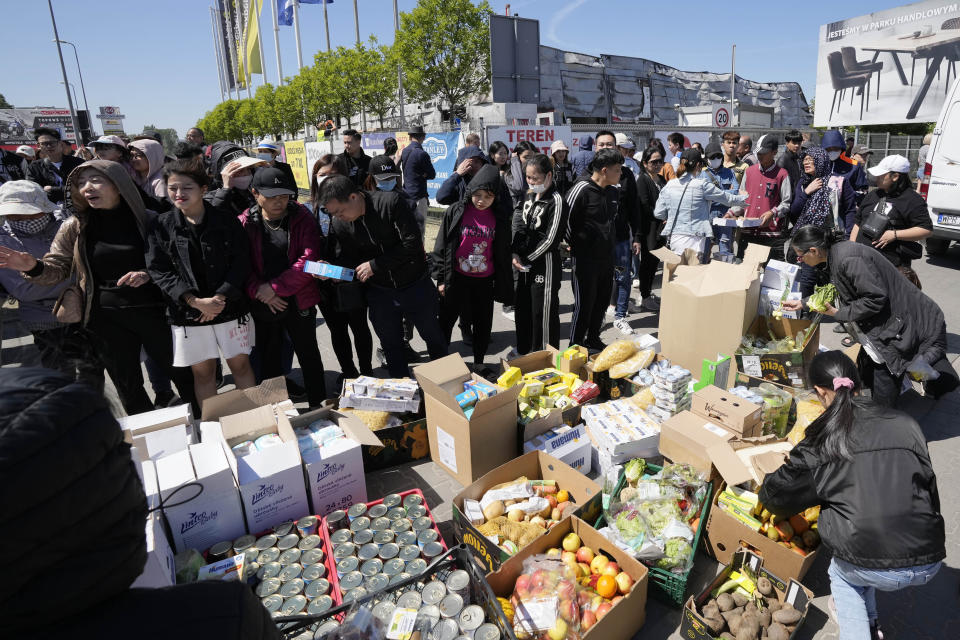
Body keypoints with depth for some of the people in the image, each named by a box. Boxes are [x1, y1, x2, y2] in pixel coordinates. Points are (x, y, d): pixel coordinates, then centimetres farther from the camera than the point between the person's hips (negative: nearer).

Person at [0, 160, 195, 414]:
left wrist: (149, 274, -16)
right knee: (128, 385, 13)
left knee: (183, 374, 7)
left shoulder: (148, 221, -4)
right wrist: (33, 267, -17)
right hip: (106, 317, 2)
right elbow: (56, 268, 5)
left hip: (152, 310, -2)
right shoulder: (75, 228, 1)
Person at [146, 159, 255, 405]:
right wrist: (196, 301, -16)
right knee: (202, 371, 10)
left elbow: (240, 262, -6)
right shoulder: (162, 226, 0)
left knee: (240, 364, 8)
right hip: (187, 312, 1)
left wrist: (220, 297, -16)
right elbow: (158, 271, -5)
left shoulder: (226, 221, -2)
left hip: (229, 307, -1)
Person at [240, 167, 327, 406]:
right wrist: (259, 292, -18)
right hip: (263, 305, 2)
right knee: (269, 360, 15)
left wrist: (276, 287, -17)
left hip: (299, 301, -1)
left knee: (308, 353, 12)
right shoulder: (246, 223, -2)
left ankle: (319, 404, 28)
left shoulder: (301, 217, -5)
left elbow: (311, 256, -15)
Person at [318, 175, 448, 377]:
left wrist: (375, 265, -23)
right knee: (391, 345, 15)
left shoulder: (390, 202, -21)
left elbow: (413, 243, -23)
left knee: (434, 338, 14)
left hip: (415, 285, -3)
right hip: (379, 292, 3)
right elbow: (345, 261, -1)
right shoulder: (338, 224, -8)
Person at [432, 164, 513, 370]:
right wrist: (441, 278, -5)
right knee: (445, 322, 9)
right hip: (457, 279, -2)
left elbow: (504, 253, 6)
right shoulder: (455, 212, -7)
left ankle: (479, 363, 32)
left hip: (485, 282, 2)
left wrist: (503, 284, 6)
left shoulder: (500, 218, -1)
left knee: (483, 323, 13)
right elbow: (441, 245, -2)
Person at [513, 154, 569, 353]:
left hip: (545, 264, -8)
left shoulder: (556, 201, -14)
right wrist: (516, 254, -1)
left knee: (544, 314, 1)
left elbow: (550, 239, -18)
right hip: (525, 264, 8)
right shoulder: (530, 196, 11)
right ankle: (524, 353, 36)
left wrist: (526, 259, -12)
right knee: (523, 311, 18)